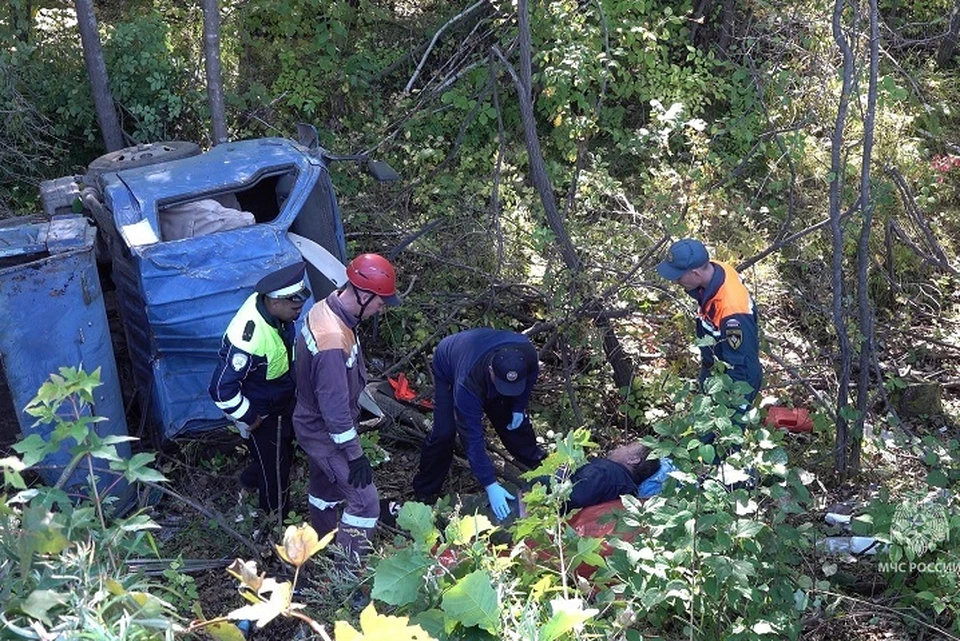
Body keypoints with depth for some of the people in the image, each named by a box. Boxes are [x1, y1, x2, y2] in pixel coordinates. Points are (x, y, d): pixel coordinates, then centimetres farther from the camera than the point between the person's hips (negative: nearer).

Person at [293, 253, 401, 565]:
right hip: (325, 434, -10)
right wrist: (354, 455, -21)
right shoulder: (333, 341, -37)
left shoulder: (326, 308, -6)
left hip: (314, 424, 10)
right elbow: (335, 408, -30)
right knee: (365, 501, -2)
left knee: (326, 489, 27)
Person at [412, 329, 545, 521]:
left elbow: (531, 376, -8)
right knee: (444, 431, -15)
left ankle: (537, 465, 30)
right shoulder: (467, 384, -48)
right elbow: (472, 437, -43)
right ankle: (424, 493, 3)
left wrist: (519, 406, -10)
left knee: (514, 420, 4)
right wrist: (490, 485, -43)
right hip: (448, 367, -4)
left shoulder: (527, 353, -37)